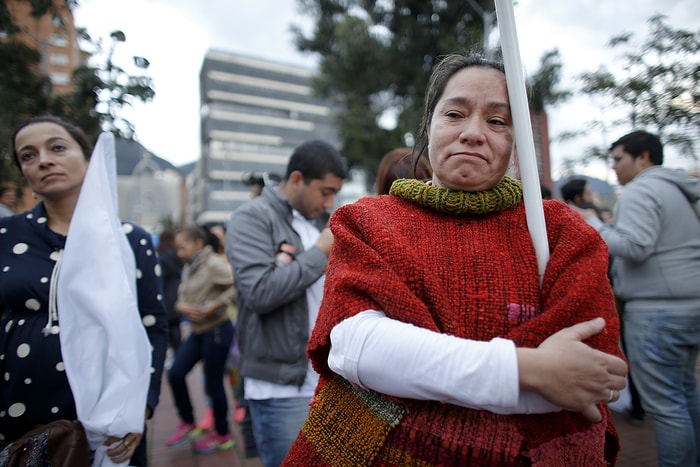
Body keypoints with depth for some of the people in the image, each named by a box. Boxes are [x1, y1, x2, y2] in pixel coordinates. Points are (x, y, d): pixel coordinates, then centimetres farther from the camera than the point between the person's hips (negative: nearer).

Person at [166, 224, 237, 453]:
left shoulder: (213, 264, -17)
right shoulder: (188, 267, 10)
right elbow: (181, 297, 12)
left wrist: (215, 305, -25)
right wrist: (183, 307, -10)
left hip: (217, 331, -8)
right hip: (197, 332, 8)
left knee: (213, 383, 4)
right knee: (175, 374, 5)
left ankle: (222, 435, 25)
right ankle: (187, 423, 28)